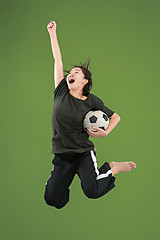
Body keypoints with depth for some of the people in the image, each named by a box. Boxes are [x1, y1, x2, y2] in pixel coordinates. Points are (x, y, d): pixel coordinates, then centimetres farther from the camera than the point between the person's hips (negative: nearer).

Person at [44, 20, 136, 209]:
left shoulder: (91, 101, -2)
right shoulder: (61, 92, 2)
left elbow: (115, 116, 8)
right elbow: (58, 60, 2)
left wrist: (105, 132, -9)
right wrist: (52, 33, 4)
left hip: (84, 152, -3)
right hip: (62, 156, 3)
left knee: (92, 191, -28)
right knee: (52, 200, -7)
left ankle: (112, 168, 4)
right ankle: (72, 173, 21)